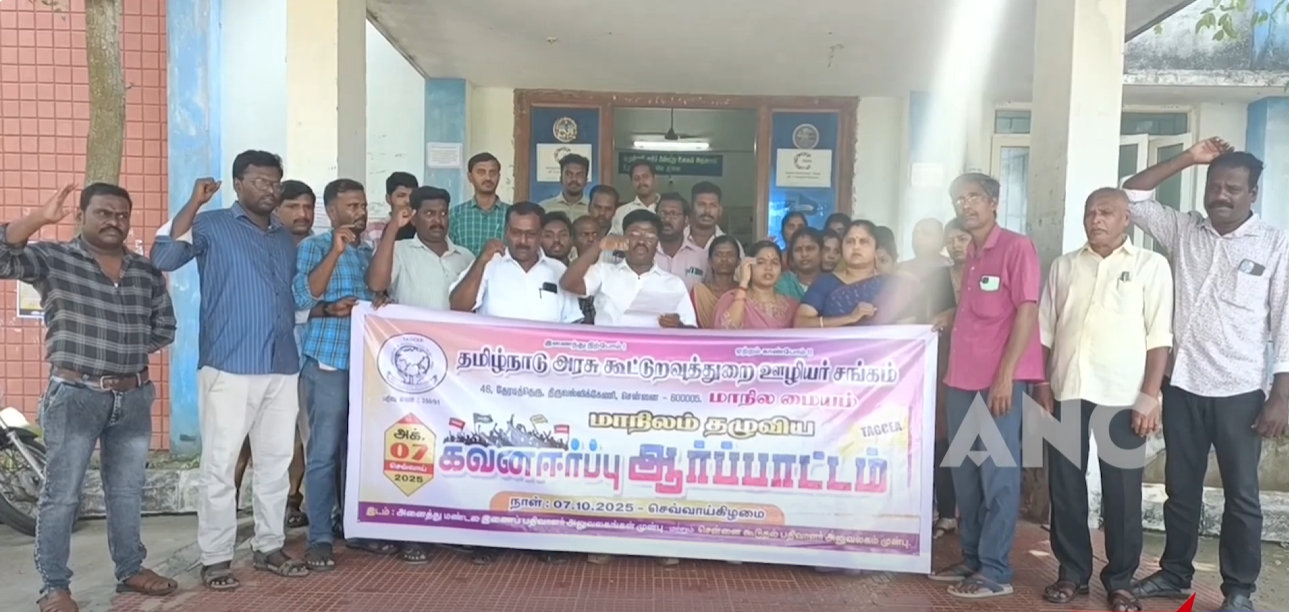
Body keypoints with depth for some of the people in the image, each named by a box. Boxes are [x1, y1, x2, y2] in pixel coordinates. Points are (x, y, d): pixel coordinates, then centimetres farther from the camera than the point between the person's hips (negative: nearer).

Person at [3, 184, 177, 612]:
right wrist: (40, 218, -24)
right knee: (61, 494, 3)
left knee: (128, 490, 15)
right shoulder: (53, 259, -4)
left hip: (133, 398, 4)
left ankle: (131, 570, 28)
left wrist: (127, 348, 1)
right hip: (74, 396, -4)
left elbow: (164, 327, 14)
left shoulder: (146, 272, 8)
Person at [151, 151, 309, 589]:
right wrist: (194, 203, -17)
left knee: (276, 462, 11)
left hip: (283, 367, 6)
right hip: (228, 367, -5)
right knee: (220, 465, -1)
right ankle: (215, 558, 9)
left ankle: (269, 547, 22)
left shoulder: (287, 239, 18)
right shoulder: (211, 225, 1)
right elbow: (163, 258, -15)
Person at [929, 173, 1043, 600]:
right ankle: (971, 559, 22)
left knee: (997, 475, -2)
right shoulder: (968, 254, 18)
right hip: (962, 378, 8)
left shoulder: (1016, 247, -5)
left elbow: (1026, 312, -12)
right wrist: (950, 317, 8)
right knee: (965, 473, 12)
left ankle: (995, 571, 5)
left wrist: (1005, 376, -16)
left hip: (998, 379, -8)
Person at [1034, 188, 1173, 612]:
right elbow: (1045, 331, 12)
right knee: (1065, 486, 7)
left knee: (1122, 491, 3)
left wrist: (1150, 397, -8)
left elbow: (1159, 337, -1)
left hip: (1123, 397, -3)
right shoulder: (1064, 266, 12)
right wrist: (1042, 384, 4)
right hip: (1067, 393, 3)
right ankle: (1072, 572, 20)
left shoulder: (1151, 265, 3)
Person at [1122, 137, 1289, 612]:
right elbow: (1132, 196, 4)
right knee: (1181, 488, 14)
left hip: (1239, 392, -3)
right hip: (1182, 385, 3)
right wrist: (1188, 159, -3)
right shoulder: (1183, 230, 6)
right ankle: (1175, 573, 28)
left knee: (1241, 495, 7)